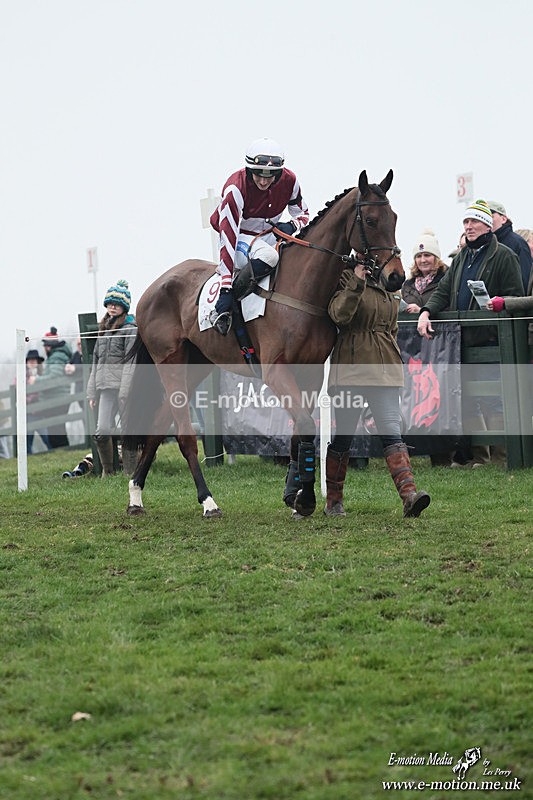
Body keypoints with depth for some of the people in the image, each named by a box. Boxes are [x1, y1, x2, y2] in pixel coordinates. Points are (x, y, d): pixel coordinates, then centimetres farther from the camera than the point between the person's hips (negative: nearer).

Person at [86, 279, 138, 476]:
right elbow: (96, 362, 21)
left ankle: (130, 473, 2)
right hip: (106, 388, 6)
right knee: (102, 432, -2)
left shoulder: (130, 329, -3)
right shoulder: (104, 330, 20)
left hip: (125, 386, -6)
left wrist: (125, 393, -18)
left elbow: (130, 363, -11)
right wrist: (92, 392, 16)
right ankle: (107, 471, 10)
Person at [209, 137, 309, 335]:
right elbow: (228, 238, -34)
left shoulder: (289, 181, -13)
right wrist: (226, 290, -40)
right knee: (268, 256, -37)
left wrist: (292, 225, -22)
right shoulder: (236, 188, -29)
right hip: (239, 236, -6)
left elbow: (303, 214, 5)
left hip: (268, 235, 6)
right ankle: (221, 310, -28)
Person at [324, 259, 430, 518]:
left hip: (385, 369, 4)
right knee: (343, 436, 5)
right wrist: (356, 285, -30)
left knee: (391, 432, -9)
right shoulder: (347, 279, -3)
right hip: (351, 367, -4)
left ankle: (409, 495, -22)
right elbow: (338, 313, -22)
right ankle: (333, 501, 19)